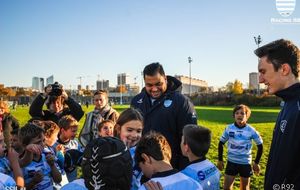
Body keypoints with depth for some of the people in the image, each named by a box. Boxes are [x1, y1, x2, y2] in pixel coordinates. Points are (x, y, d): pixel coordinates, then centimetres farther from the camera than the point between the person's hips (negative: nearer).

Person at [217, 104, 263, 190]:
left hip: (245, 163, -1)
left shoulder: (251, 130, -12)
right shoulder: (229, 128, -9)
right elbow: (221, 143, 3)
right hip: (231, 162, 1)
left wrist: (256, 162, 2)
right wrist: (220, 160, 4)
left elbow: (260, 146, 1)